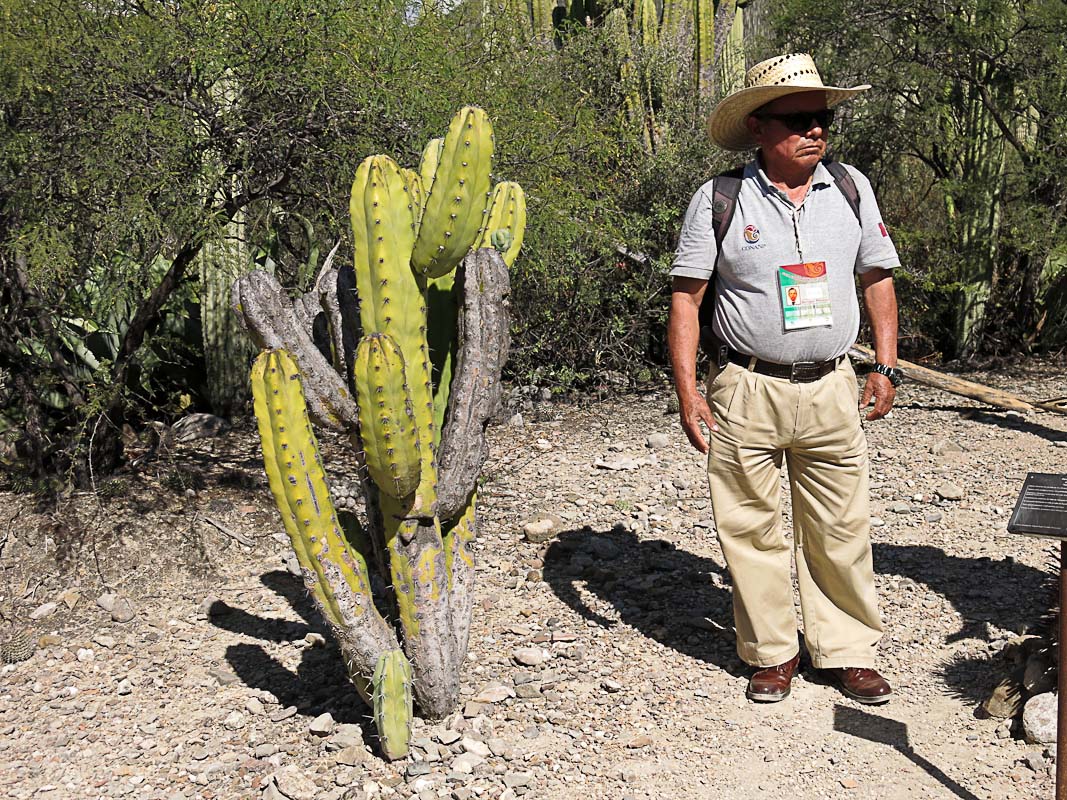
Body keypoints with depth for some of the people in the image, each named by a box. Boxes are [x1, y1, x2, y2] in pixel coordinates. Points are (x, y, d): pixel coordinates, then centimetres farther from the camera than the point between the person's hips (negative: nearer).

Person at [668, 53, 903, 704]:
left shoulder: (852, 189, 6)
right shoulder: (719, 200, -3)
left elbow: (878, 278, 15)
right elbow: (686, 297, -1)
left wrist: (886, 366, 9)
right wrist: (688, 390, -7)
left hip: (830, 389, 2)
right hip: (746, 392, -2)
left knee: (841, 529, 8)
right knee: (753, 530, 6)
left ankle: (849, 651, 24)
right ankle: (772, 653, 22)